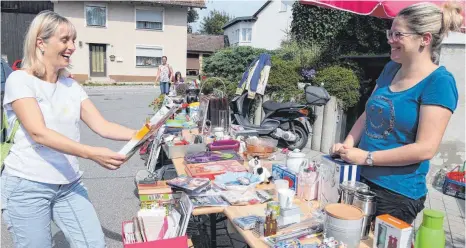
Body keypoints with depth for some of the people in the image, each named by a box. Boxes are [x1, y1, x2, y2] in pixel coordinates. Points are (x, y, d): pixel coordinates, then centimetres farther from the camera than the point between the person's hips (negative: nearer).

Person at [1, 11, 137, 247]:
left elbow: (102, 126, 0)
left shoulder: (71, 86, 7)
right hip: (28, 187, -5)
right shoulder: (20, 80, -9)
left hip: (69, 185, 5)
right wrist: (91, 153, -34)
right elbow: (39, 133, -22)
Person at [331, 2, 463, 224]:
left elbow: (425, 148, -20)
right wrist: (347, 145, -4)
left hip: (398, 193, -6)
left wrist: (366, 157, -18)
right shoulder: (391, 69, 5)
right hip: (362, 179, 6)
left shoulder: (439, 82, -15)